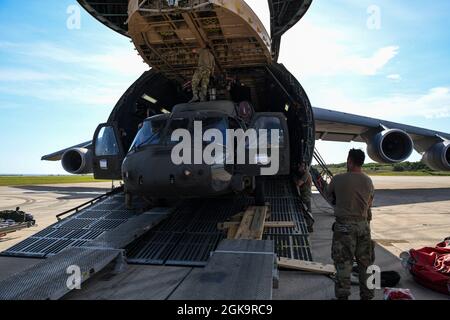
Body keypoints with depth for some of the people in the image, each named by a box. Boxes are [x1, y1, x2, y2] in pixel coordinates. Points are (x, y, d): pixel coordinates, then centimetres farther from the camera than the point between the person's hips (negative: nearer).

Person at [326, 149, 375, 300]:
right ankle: (367, 295, 26)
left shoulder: (338, 179, -12)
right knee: (365, 263, 15)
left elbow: (329, 195, 4)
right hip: (363, 225, 4)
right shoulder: (368, 181, 1)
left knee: (343, 262, 5)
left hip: (344, 226, -4)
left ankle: (342, 295, 12)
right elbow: (369, 203, 8)